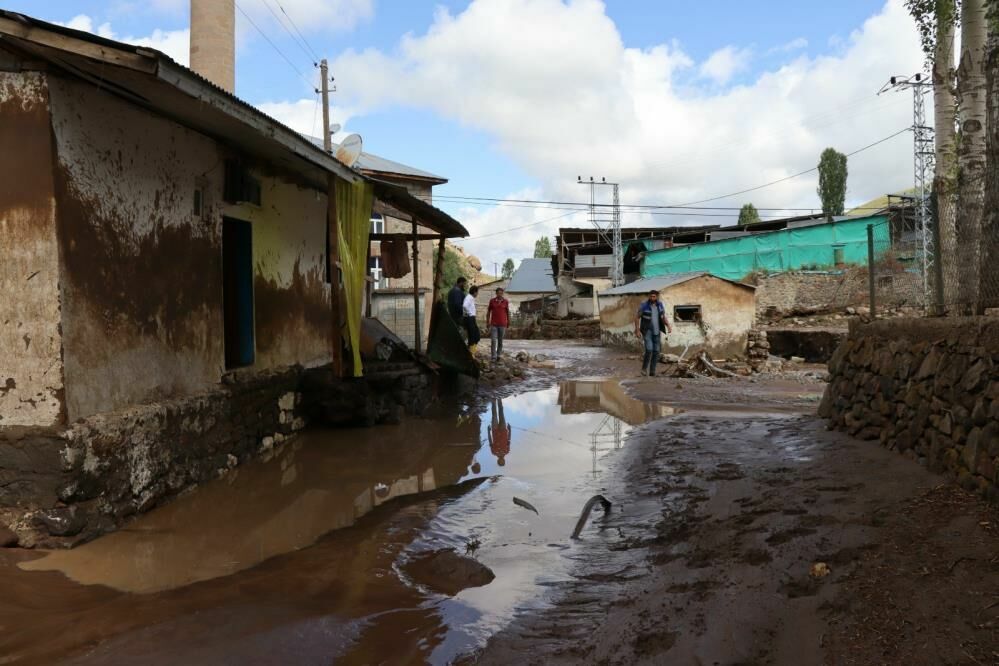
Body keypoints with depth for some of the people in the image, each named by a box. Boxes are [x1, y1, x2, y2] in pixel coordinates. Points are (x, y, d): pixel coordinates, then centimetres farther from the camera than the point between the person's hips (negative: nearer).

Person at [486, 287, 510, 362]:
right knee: (493, 340, -6)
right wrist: (487, 322, 5)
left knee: (500, 341, 8)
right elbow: (488, 311, 8)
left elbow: (508, 312, 8)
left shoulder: (506, 302, 0)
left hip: (502, 324, 1)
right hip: (493, 324, 0)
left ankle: (498, 355, 22)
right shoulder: (492, 301, 0)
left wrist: (508, 322, 10)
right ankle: (493, 357, -4)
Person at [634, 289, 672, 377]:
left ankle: (652, 372, 13)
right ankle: (644, 368, 3)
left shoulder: (660, 304, 0)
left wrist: (668, 326, -13)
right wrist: (637, 331, -15)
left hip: (656, 331, 4)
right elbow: (637, 318, -7)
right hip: (647, 331, -4)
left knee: (656, 352, 2)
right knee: (649, 350, -20)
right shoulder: (644, 305, -14)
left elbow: (663, 318, 6)